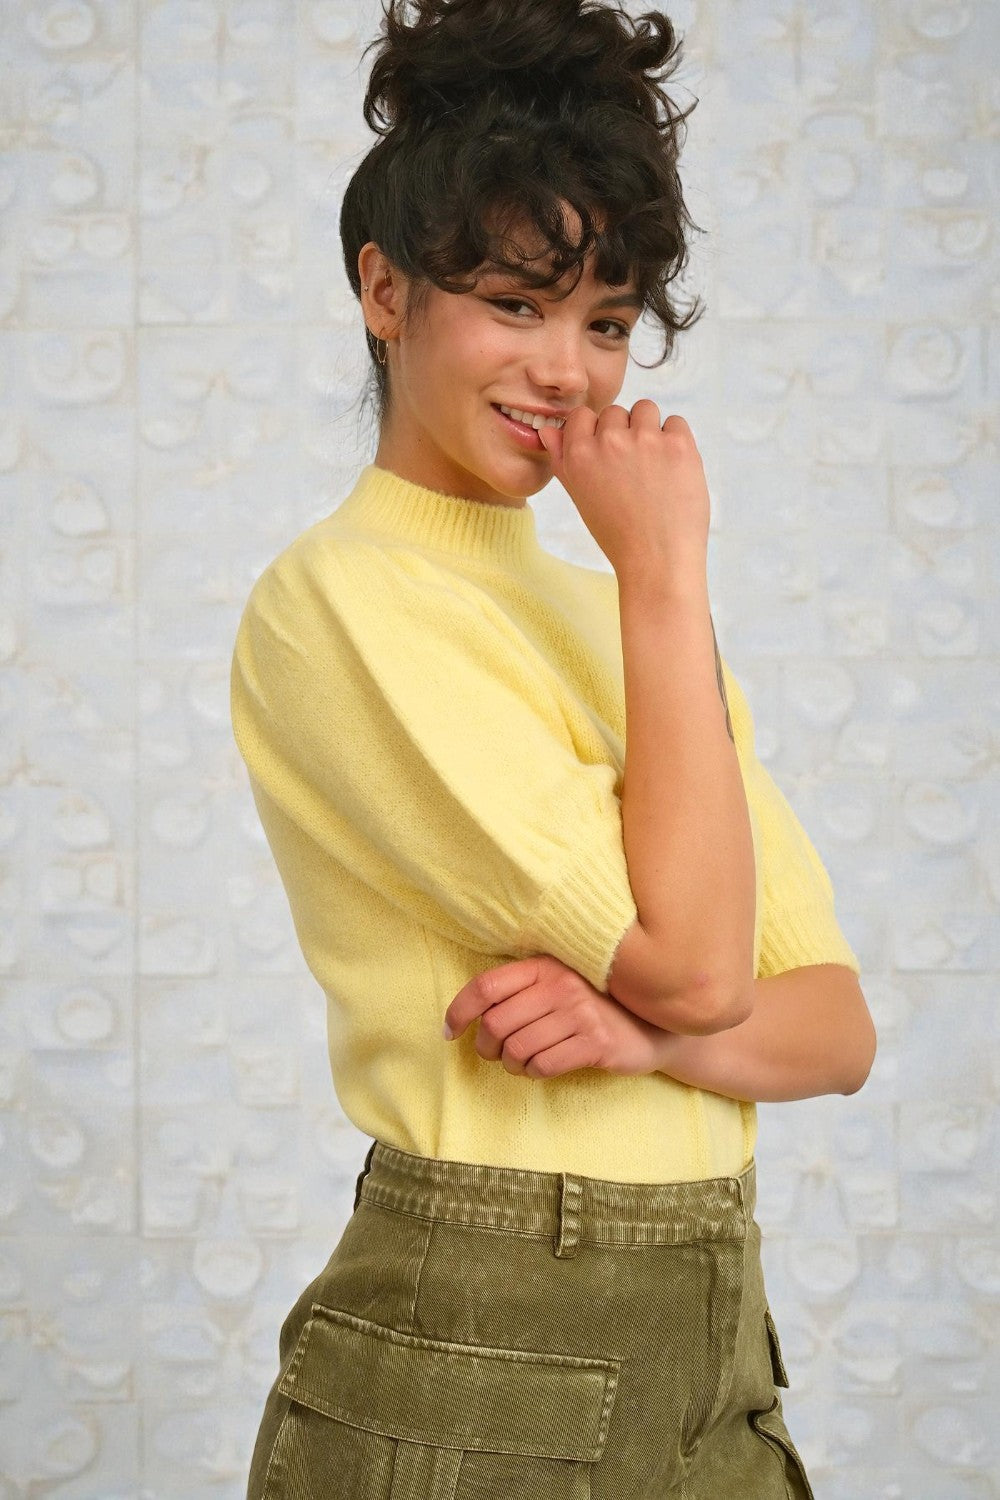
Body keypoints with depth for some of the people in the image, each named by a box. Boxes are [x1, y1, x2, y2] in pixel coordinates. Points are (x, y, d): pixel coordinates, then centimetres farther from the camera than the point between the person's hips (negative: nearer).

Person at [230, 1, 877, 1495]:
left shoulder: (609, 613, 12)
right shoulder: (336, 601, -10)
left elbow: (838, 1025, 6)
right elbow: (690, 962, -17)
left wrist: (644, 1030, -14)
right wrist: (667, 570, -12)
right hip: (473, 1370, -6)